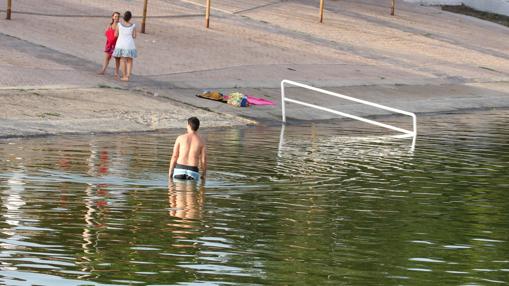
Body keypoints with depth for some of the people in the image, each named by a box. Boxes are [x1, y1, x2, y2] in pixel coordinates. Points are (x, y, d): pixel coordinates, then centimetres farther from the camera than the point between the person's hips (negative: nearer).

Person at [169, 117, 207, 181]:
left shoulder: (180, 138, 1)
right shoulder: (201, 141, 2)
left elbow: (174, 156, 0)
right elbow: (204, 160, 0)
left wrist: (170, 171, 6)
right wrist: (203, 175, 11)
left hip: (180, 170, 0)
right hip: (193, 172, 0)